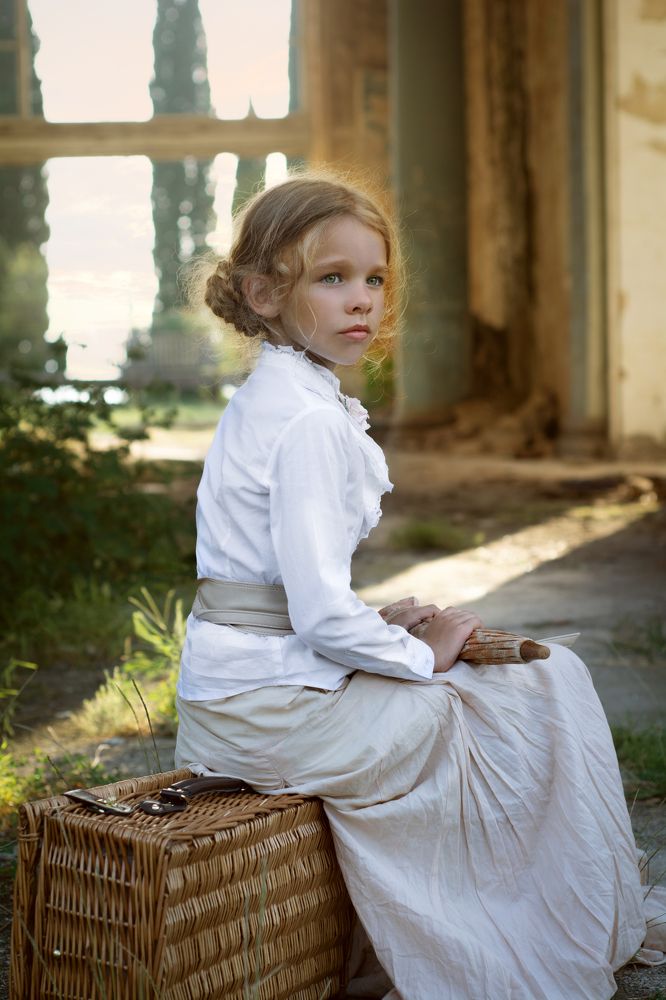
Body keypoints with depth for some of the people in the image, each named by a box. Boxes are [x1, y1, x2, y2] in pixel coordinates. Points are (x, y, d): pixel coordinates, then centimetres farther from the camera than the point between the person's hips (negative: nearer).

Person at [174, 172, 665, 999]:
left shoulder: (263, 399, 11)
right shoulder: (311, 421, -20)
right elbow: (321, 616, -25)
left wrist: (381, 624, 6)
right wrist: (419, 654, -9)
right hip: (271, 704, -10)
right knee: (546, 691, -1)